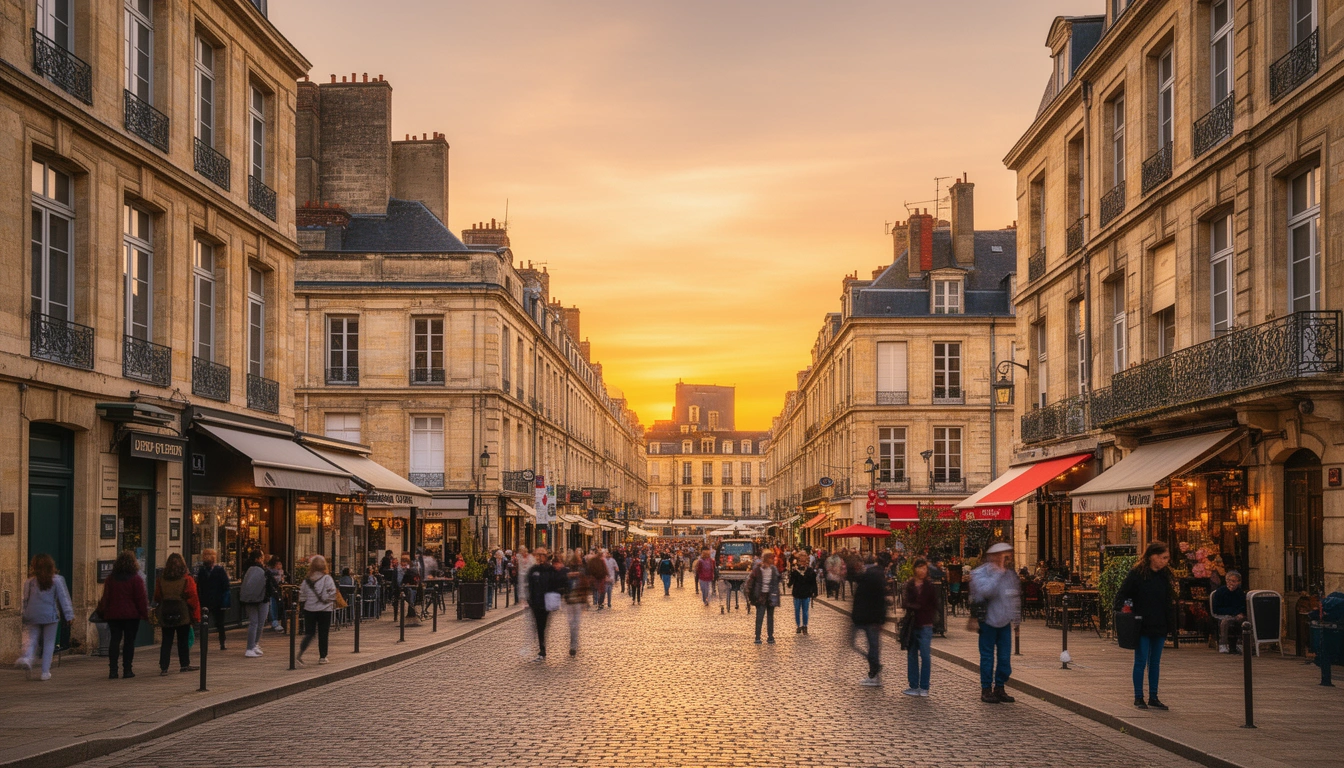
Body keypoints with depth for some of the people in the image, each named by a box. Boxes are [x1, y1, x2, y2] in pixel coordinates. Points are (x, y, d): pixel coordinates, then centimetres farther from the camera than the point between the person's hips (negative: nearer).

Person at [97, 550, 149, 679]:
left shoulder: (111, 579, 5)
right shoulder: (136, 579, -6)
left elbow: (105, 597, 7)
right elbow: (141, 598, -7)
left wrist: (102, 612, 13)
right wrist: (145, 614, -2)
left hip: (113, 614, 3)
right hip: (131, 614, -3)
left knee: (115, 640, 5)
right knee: (129, 641, 2)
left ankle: (113, 670, -2)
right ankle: (127, 670, 1)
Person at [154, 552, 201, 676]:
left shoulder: (161, 580, 0)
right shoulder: (187, 580, -7)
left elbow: (157, 598, 9)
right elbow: (193, 599, -6)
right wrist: (196, 616, -1)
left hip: (165, 614, 2)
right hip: (182, 614, -2)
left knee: (166, 641, 5)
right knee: (183, 640, 10)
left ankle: (163, 667, -1)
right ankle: (184, 664, 17)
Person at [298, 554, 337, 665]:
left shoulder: (307, 579, 1)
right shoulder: (327, 579, -9)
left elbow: (302, 594, 5)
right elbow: (331, 594, -11)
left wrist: (302, 604, 17)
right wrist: (333, 604, 3)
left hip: (309, 609, 3)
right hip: (324, 609, -3)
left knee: (309, 633, 9)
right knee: (323, 634, 6)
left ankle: (300, 653, -11)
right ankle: (322, 657, 11)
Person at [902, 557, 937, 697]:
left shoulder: (929, 586, 1)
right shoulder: (909, 585, 5)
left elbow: (935, 605, -1)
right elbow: (905, 602, -6)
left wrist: (916, 607, -6)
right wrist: (921, 607, -17)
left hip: (925, 625, -3)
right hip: (911, 624, 3)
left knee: (925, 656, -6)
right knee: (912, 655, 7)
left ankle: (924, 687, 1)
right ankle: (914, 686, 15)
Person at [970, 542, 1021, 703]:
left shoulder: (1009, 573, 10)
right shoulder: (979, 574, -9)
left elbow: (1016, 594, 20)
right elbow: (986, 591, -26)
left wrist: (1016, 616, 12)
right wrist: (998, 573, -20)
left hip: (1005, 622, 5)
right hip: (988, 621, -5)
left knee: (1005, 657, 5)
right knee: (987, 657, 0)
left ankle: (999, 688, 15)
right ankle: (986, 689, 8)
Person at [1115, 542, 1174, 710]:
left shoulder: (1164, 576, 9)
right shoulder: (1137, 573, -8)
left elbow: (1168, 603, 14)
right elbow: (1122, 593, -7)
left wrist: (1169, 628, 11)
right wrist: (1122, 608, -25)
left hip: (1159, 627, 5)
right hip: (1142, 626, -5)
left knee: (1155, 663, 11)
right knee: (1141, 661, 0)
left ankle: (1153, 697, 18)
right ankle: (1138, 698, 8)